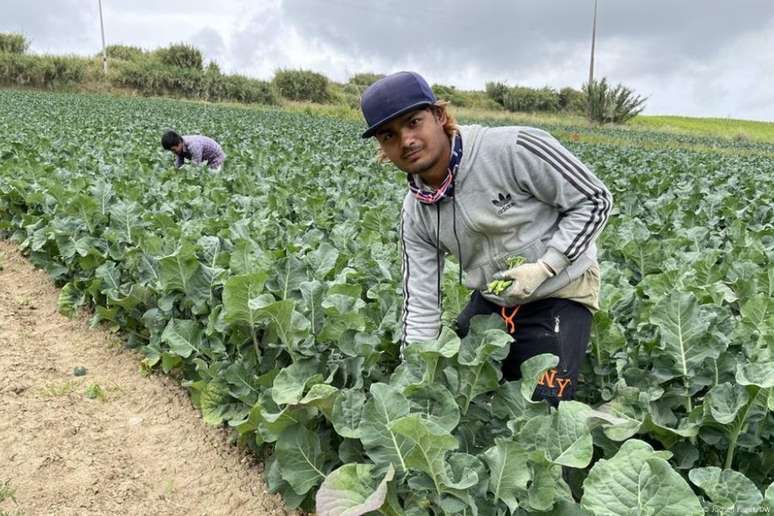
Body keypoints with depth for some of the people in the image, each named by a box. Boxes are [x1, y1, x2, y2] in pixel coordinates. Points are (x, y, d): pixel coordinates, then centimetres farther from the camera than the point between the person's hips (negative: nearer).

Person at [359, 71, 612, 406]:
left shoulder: (513, 149, -26)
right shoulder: (415, 213, -8)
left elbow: (595, 200, -15)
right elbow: (421, 306, -6)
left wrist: (544, 267, -24)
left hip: (559, 294, -5)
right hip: (490, 300, 5)